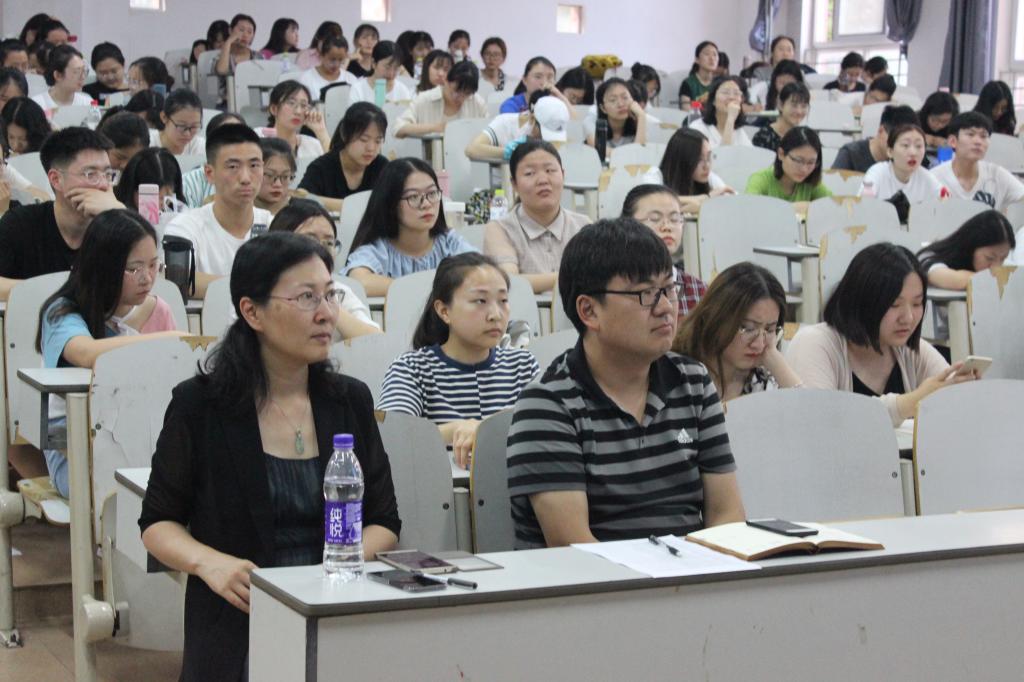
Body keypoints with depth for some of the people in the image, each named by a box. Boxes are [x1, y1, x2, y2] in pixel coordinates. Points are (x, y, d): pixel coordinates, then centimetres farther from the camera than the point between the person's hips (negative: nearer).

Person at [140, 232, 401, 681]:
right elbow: (158, 522, 9)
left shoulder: (351, 400, 11)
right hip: (238, 631, -3)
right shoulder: (200, 405, 1)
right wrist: (207, 561, -13)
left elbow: (385, 522, 14)